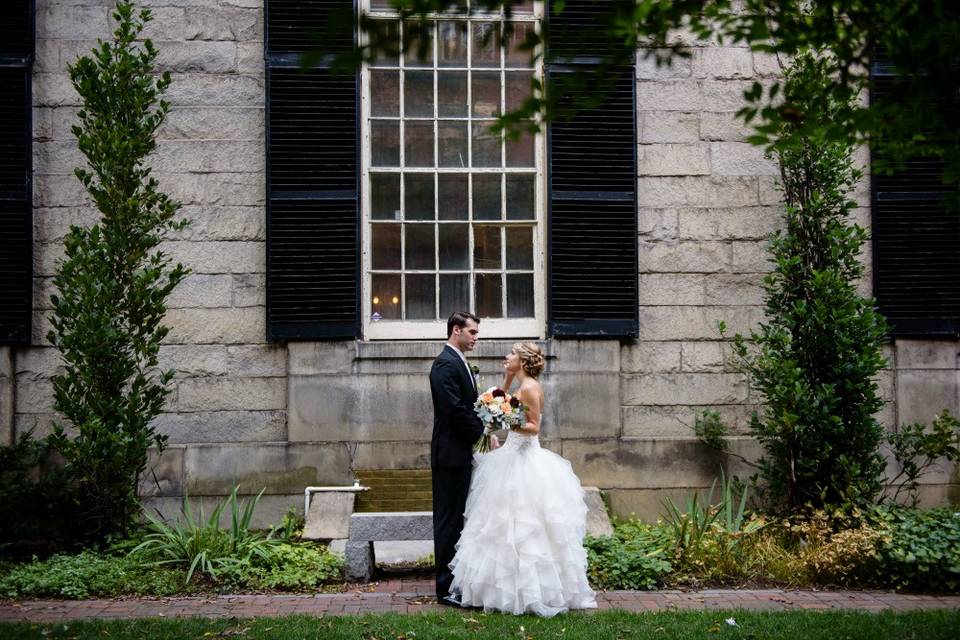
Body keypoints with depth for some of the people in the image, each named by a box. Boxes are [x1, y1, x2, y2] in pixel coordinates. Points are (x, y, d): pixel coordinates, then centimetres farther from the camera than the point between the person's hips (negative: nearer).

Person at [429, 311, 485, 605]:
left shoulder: (458, 363, 17)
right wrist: (482, 431, -12)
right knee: (449, 520, -4)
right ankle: (446, 588, 1)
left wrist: (481, 431, 5)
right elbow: (455, 409, -22)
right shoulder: (445, 364, -15)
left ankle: (457, 580, 21)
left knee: (456, 520, 14)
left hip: (461, 454, 10)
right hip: (450, 454, -10)